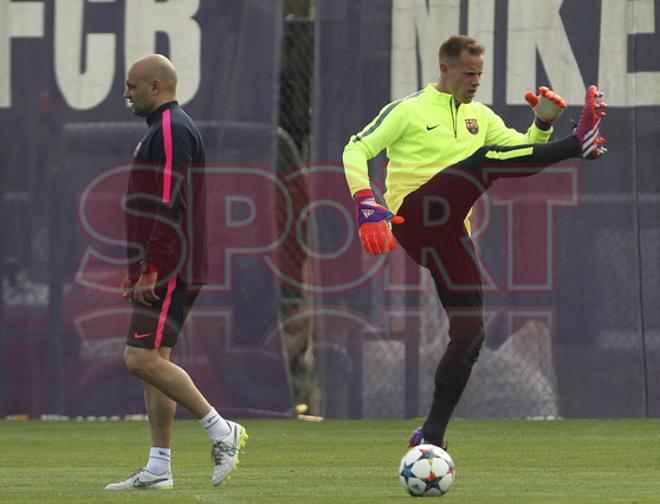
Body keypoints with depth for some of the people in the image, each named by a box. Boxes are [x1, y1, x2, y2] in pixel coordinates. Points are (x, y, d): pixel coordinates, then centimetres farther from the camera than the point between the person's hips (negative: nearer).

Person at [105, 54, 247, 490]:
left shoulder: (171, 131, -13)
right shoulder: (164, 129, 21)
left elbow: (171, 206, -21)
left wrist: (151, 270, -23)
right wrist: (138, 270, 24)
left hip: (169, 273, -11)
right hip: (161, 272, 11)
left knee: (143, 359, -14)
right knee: (154, 360, 8)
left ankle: (221, 432, -8)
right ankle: (158, 470, 7)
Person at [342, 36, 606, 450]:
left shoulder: (480, 116, 20)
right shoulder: (409, 110, 3)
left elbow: (523, 150, 19)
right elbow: (357, 149, -5)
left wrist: (543, 123, -2)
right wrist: (366, 203, -21)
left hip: (447, 235, 6)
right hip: (413, 218, -6)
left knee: (470, 335, -3)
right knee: (484, 160, -25)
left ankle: (432, 436, 2)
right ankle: (580, 144, -37)